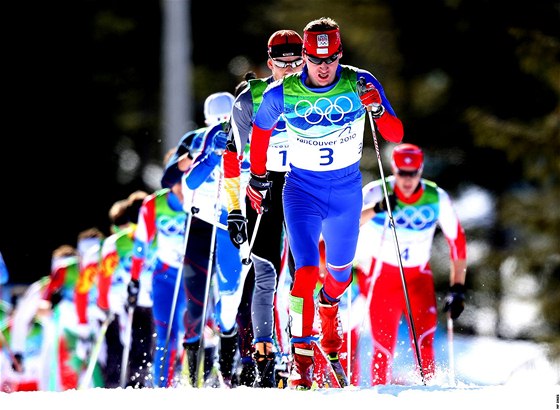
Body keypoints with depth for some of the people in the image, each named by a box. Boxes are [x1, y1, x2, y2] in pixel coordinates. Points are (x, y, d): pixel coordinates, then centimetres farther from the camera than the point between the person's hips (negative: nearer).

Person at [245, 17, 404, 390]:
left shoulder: (360, 84, -14)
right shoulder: (281, 94, -13)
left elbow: (395, 136, -13)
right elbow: (261, 129, 8)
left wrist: (378, 109, -33)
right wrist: (258, 177, 14)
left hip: (347, 191, 2)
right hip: (302, 190, -2)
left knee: (340, 274, 18)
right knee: (306, 269, -20)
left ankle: (329, 306, 53)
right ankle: (302, 356, -10)